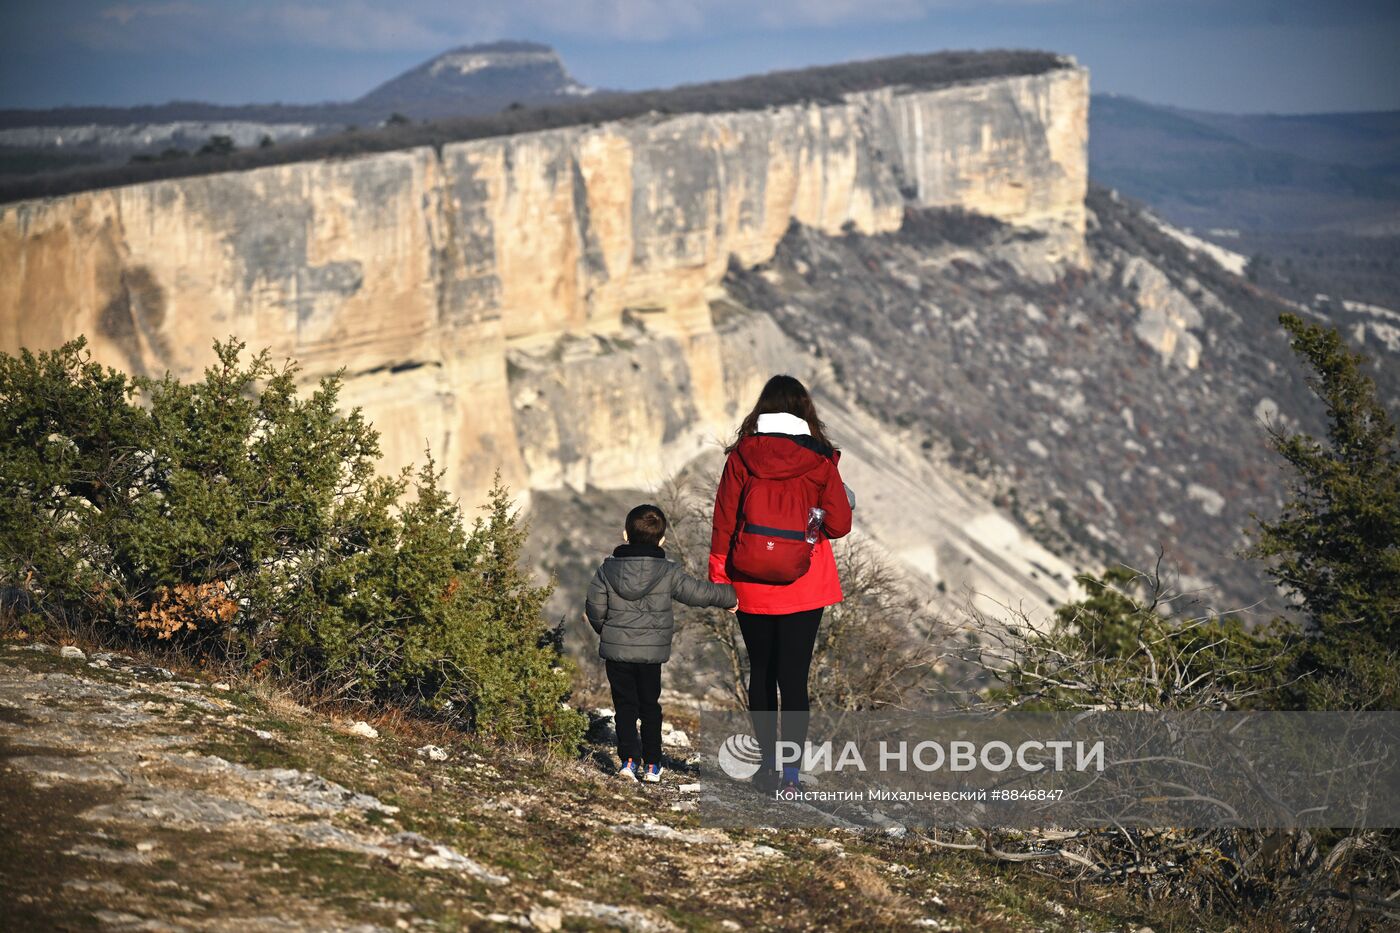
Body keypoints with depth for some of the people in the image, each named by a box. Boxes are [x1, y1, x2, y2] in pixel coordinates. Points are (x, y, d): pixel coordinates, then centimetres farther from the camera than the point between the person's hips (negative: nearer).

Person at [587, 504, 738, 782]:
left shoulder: (607, 570, -5)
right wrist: (729, 595, 16)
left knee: (625, 706, 9)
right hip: (652, 652, 0)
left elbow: (595, 608, -1)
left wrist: (603, 629, 20)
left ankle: (629, 758, -5)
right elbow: (699, 592, -2)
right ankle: (652, 764, 15)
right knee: (650, 706, 13)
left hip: (616, 650, 0)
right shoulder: (669, 573, -8)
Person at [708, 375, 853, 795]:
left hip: (752, 584, 1)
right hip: (803, 587, -1)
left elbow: (724, 521, -1)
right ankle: (791, 772, -5)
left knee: (760, 673, 15)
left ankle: (768, 762, 22)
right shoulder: (819, 461, -5)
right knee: (794, 677, 0)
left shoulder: (742, 457, -3)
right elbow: (838, 525, -3)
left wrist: (719, 576, 6)